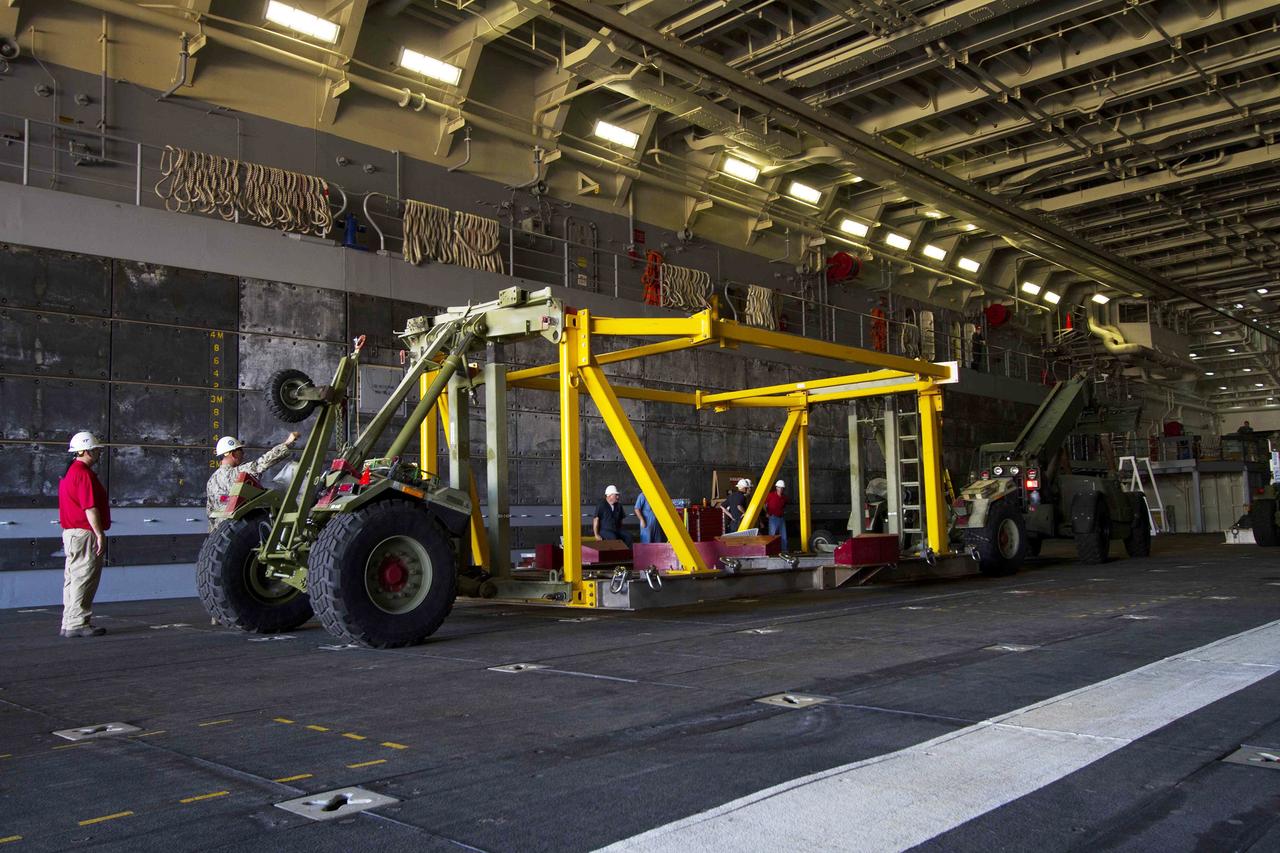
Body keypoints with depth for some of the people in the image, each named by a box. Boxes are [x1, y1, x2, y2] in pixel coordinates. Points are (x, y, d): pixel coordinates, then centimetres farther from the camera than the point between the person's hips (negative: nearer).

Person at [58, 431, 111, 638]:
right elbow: (90, 507, -21)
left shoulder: (69, 472, 18)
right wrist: (100, 535, -20)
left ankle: (69, 624, 19)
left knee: (73, 579, 14)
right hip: (84, 535, -11)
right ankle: (77, 624, -4)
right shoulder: (84, 474, -16)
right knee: (83, 580, -7)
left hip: (70, 533, 11)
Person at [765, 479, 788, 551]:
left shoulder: (784, 497, 8)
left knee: (784, 536, 7)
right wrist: (767, 513, 1)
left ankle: (784, 550, 13)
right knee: (772, 535, -4)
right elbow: (764, 503, -1)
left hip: (781, 518, 5)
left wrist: (783, 511, 14)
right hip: (773, 518, -5)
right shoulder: (771, 495, -8)